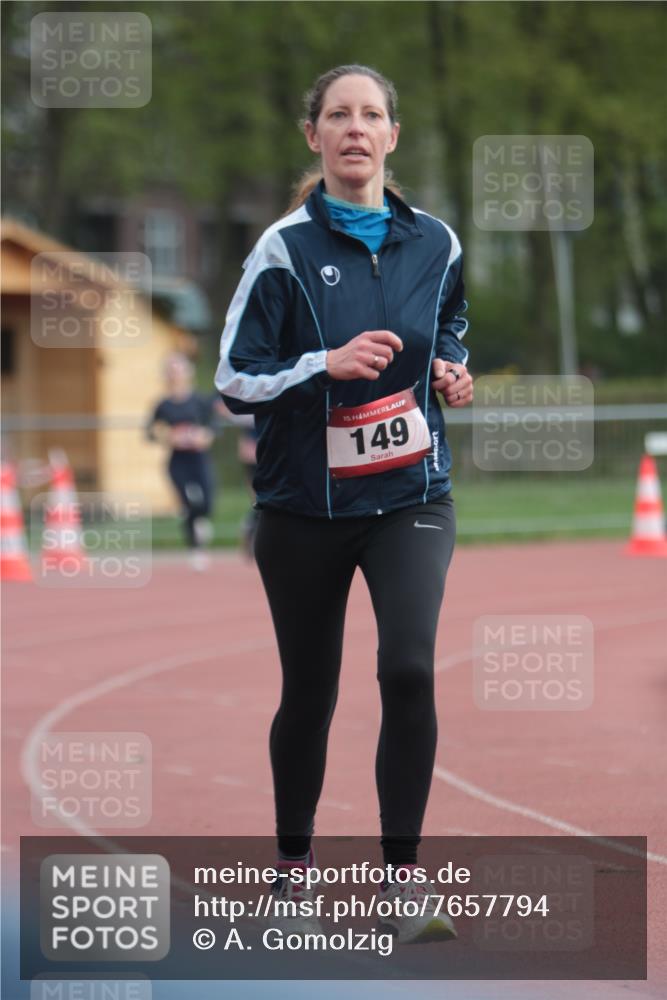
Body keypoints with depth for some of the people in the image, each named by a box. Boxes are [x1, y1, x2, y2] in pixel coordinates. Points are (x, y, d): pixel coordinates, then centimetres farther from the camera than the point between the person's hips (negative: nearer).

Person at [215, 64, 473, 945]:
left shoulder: (433, 243, 2)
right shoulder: (285, 249, -8)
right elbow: (234, 380, -9)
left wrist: (453, 366, 2)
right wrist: (327, 364, -23)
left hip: (410, 494, 1)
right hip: (305, 503, -1)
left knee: (409, 667, -20)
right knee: (309, 692, 10)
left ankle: (403, 879, -11)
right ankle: (292, 867, 33)